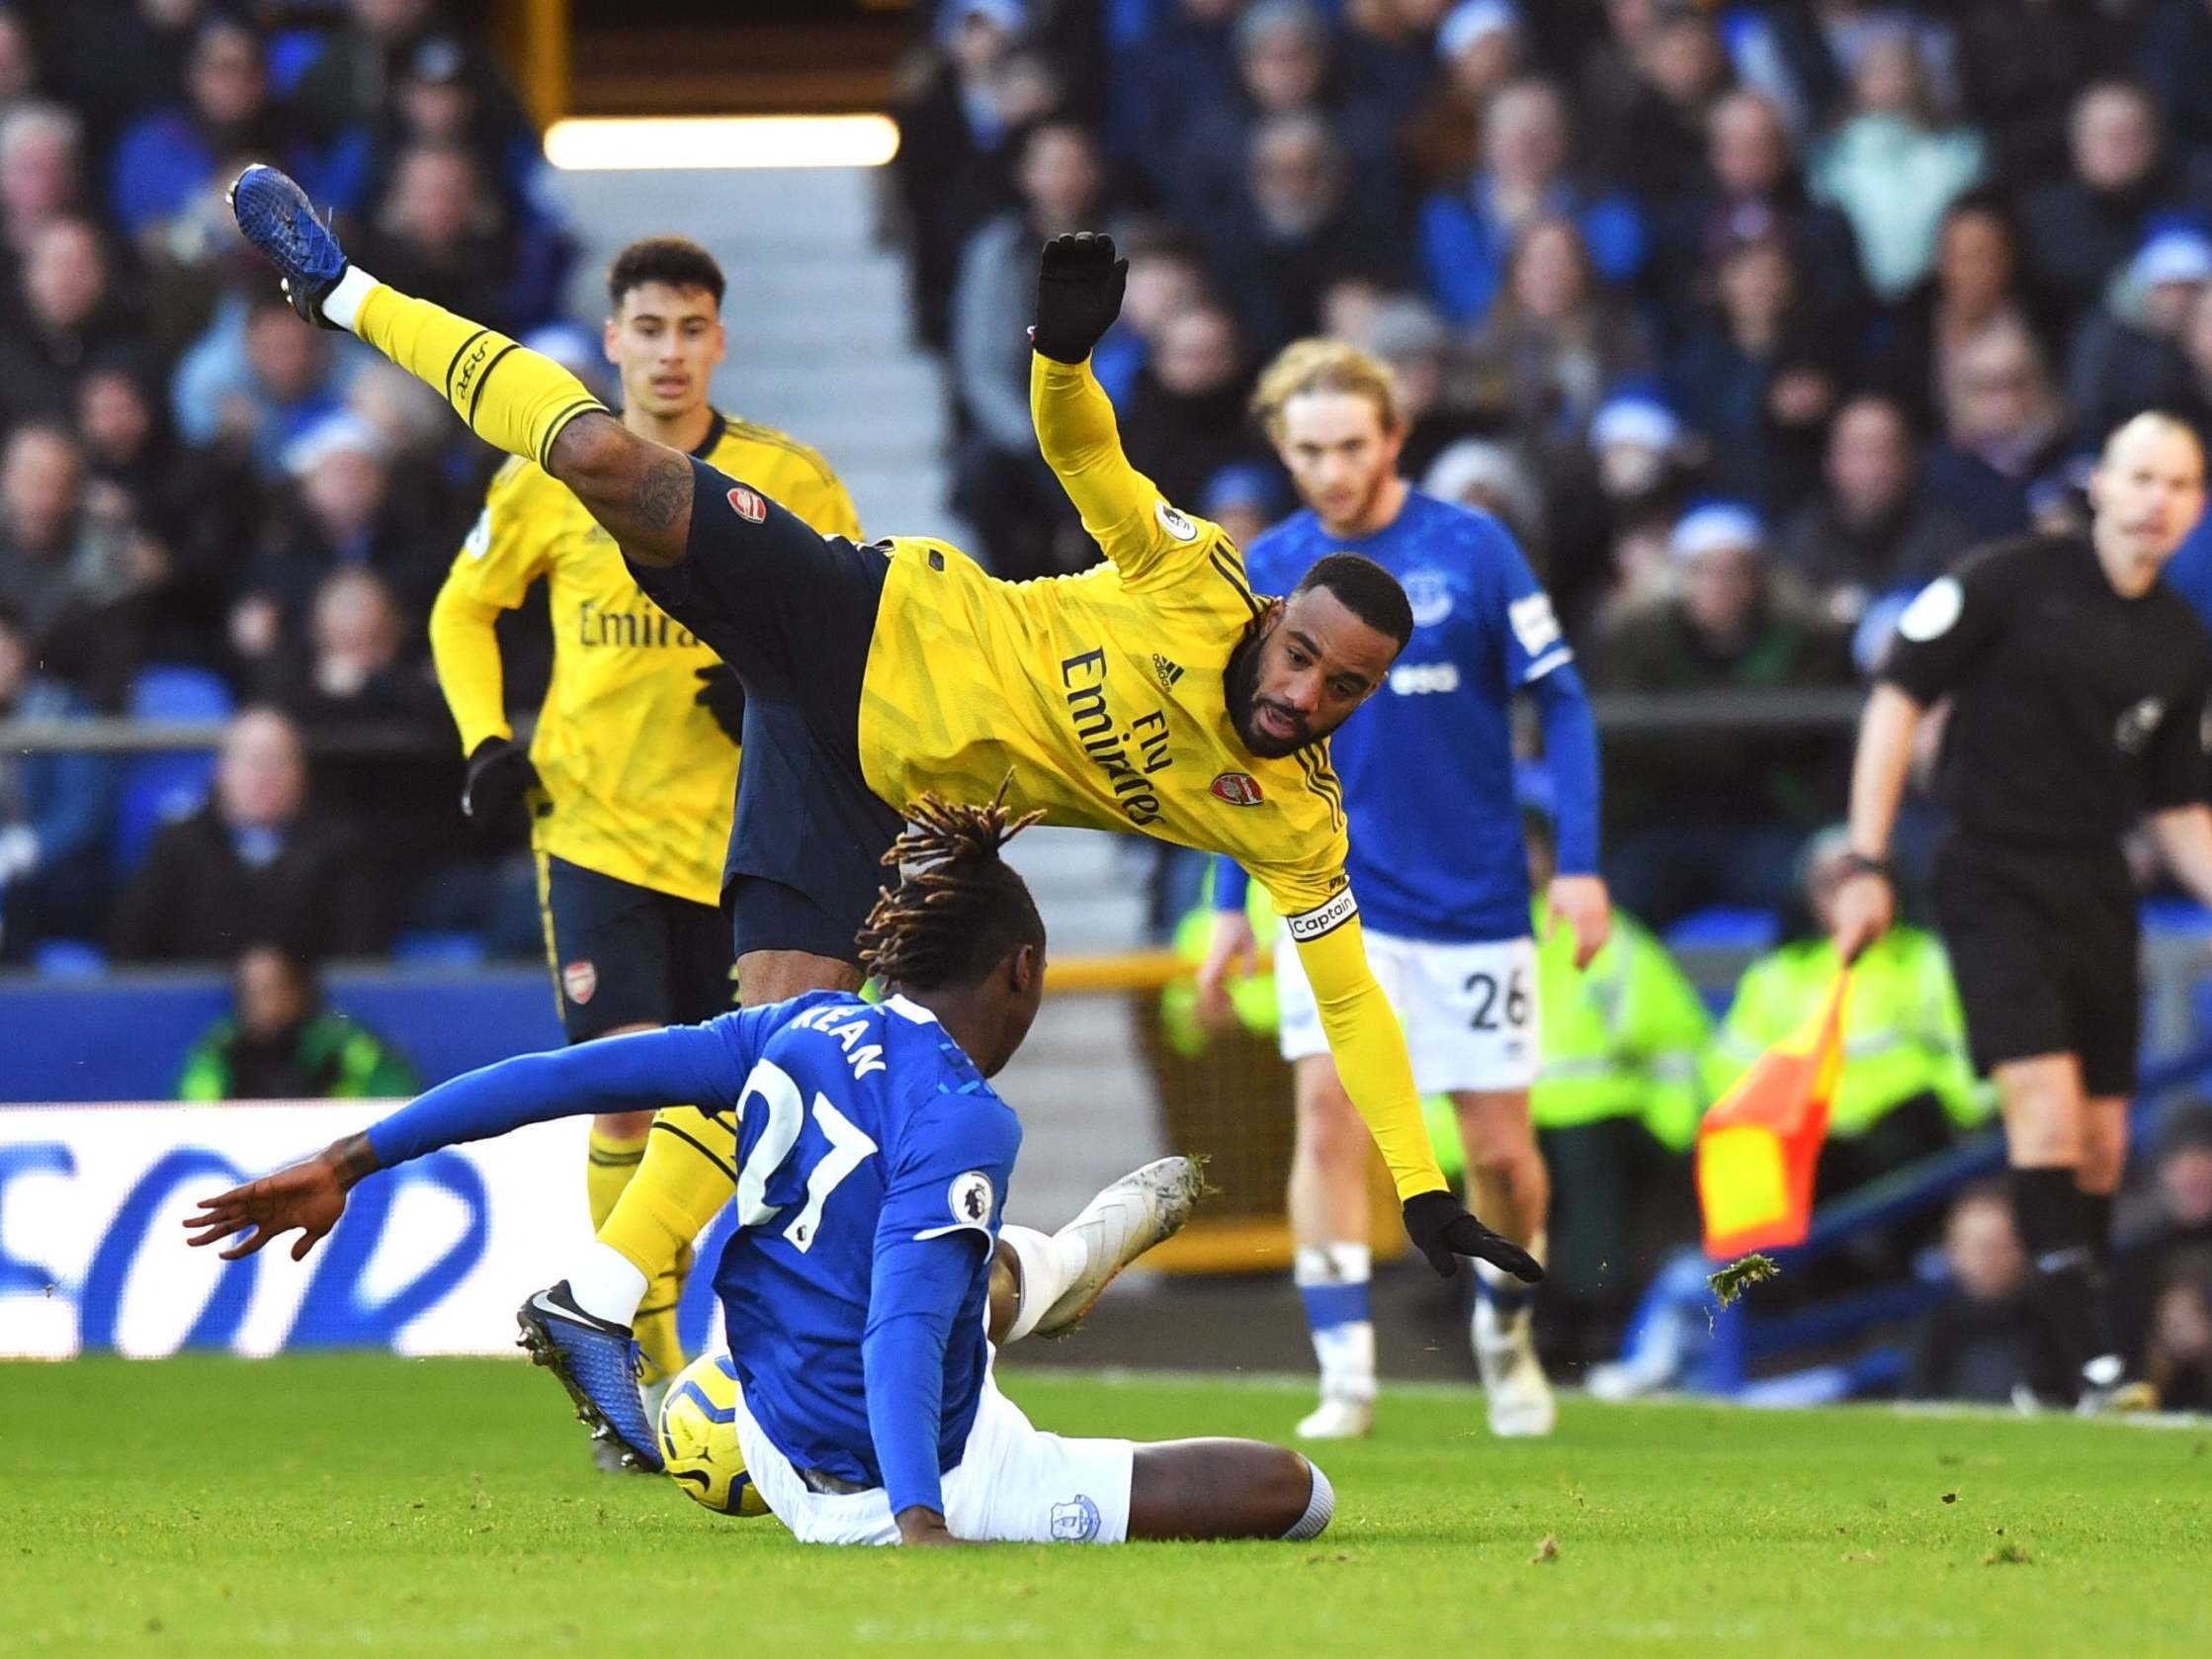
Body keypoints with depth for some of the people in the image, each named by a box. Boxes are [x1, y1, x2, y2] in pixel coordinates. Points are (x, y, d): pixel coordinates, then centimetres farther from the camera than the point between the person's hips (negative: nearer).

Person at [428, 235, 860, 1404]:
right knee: (629, 1090, -13)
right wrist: (486, 741, 1)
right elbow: (463, 613, 16)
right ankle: (648, 1361, -5)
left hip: (739, 839, 1)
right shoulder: (548, 480, 1)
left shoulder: (790, 483, 0)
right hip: (593, 829, -1)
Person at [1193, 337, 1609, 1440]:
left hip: (1474, 896, -1)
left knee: (1500, 1151, 3)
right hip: (1334, 894, 1)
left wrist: (1579, 862, -9)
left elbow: (1560, 700, -2)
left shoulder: (1471, 550, -7)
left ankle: (1505, 1330, 31)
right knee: (1327, 1110, -17)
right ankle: (1345, 1373, -13)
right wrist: (1229, 903, 7)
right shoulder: (1268, 572, 0)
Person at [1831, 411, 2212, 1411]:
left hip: (2097, 898, 6)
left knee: (2100, 1143, 4)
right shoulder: (2015, 580, -6)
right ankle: (2087, 1355, -22)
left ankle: (2061, 1375, 15)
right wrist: (1868, 864, -9)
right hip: (1995, 880, -6)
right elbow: (1898, 697, -4)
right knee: (2045, 1102, -19)